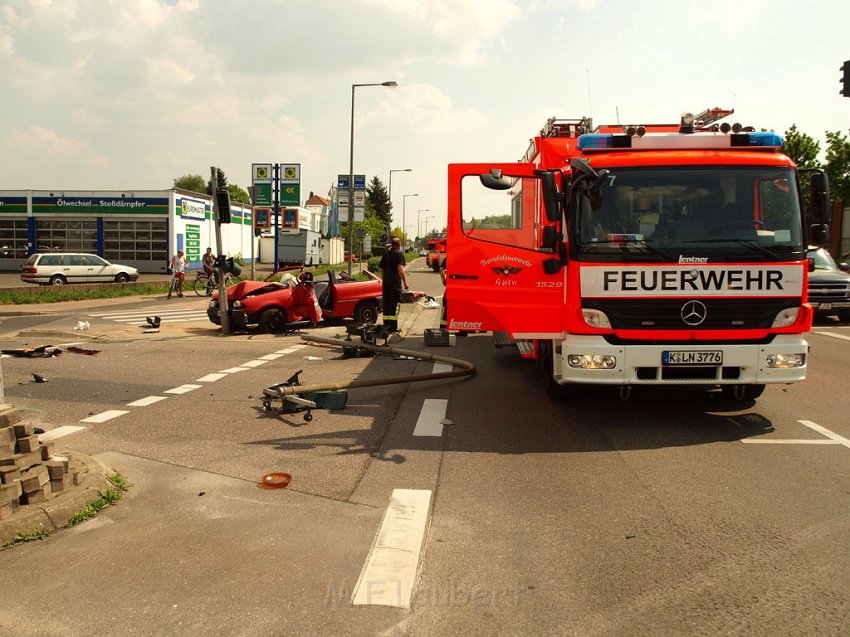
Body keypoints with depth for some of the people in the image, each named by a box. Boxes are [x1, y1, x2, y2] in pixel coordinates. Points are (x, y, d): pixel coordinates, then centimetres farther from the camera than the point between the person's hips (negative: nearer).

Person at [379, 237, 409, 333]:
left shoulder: (385, 254, 13)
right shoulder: (399, 254, -6)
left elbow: (381, 269, 18)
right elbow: (400, 269, -17)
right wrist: (405, 282, -14)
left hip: (386, 282, 6)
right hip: (395, 282, -6)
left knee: (386, 304, 11)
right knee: (395, 304, -3)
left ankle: (386, 325, 14)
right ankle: (393, 327, -6)